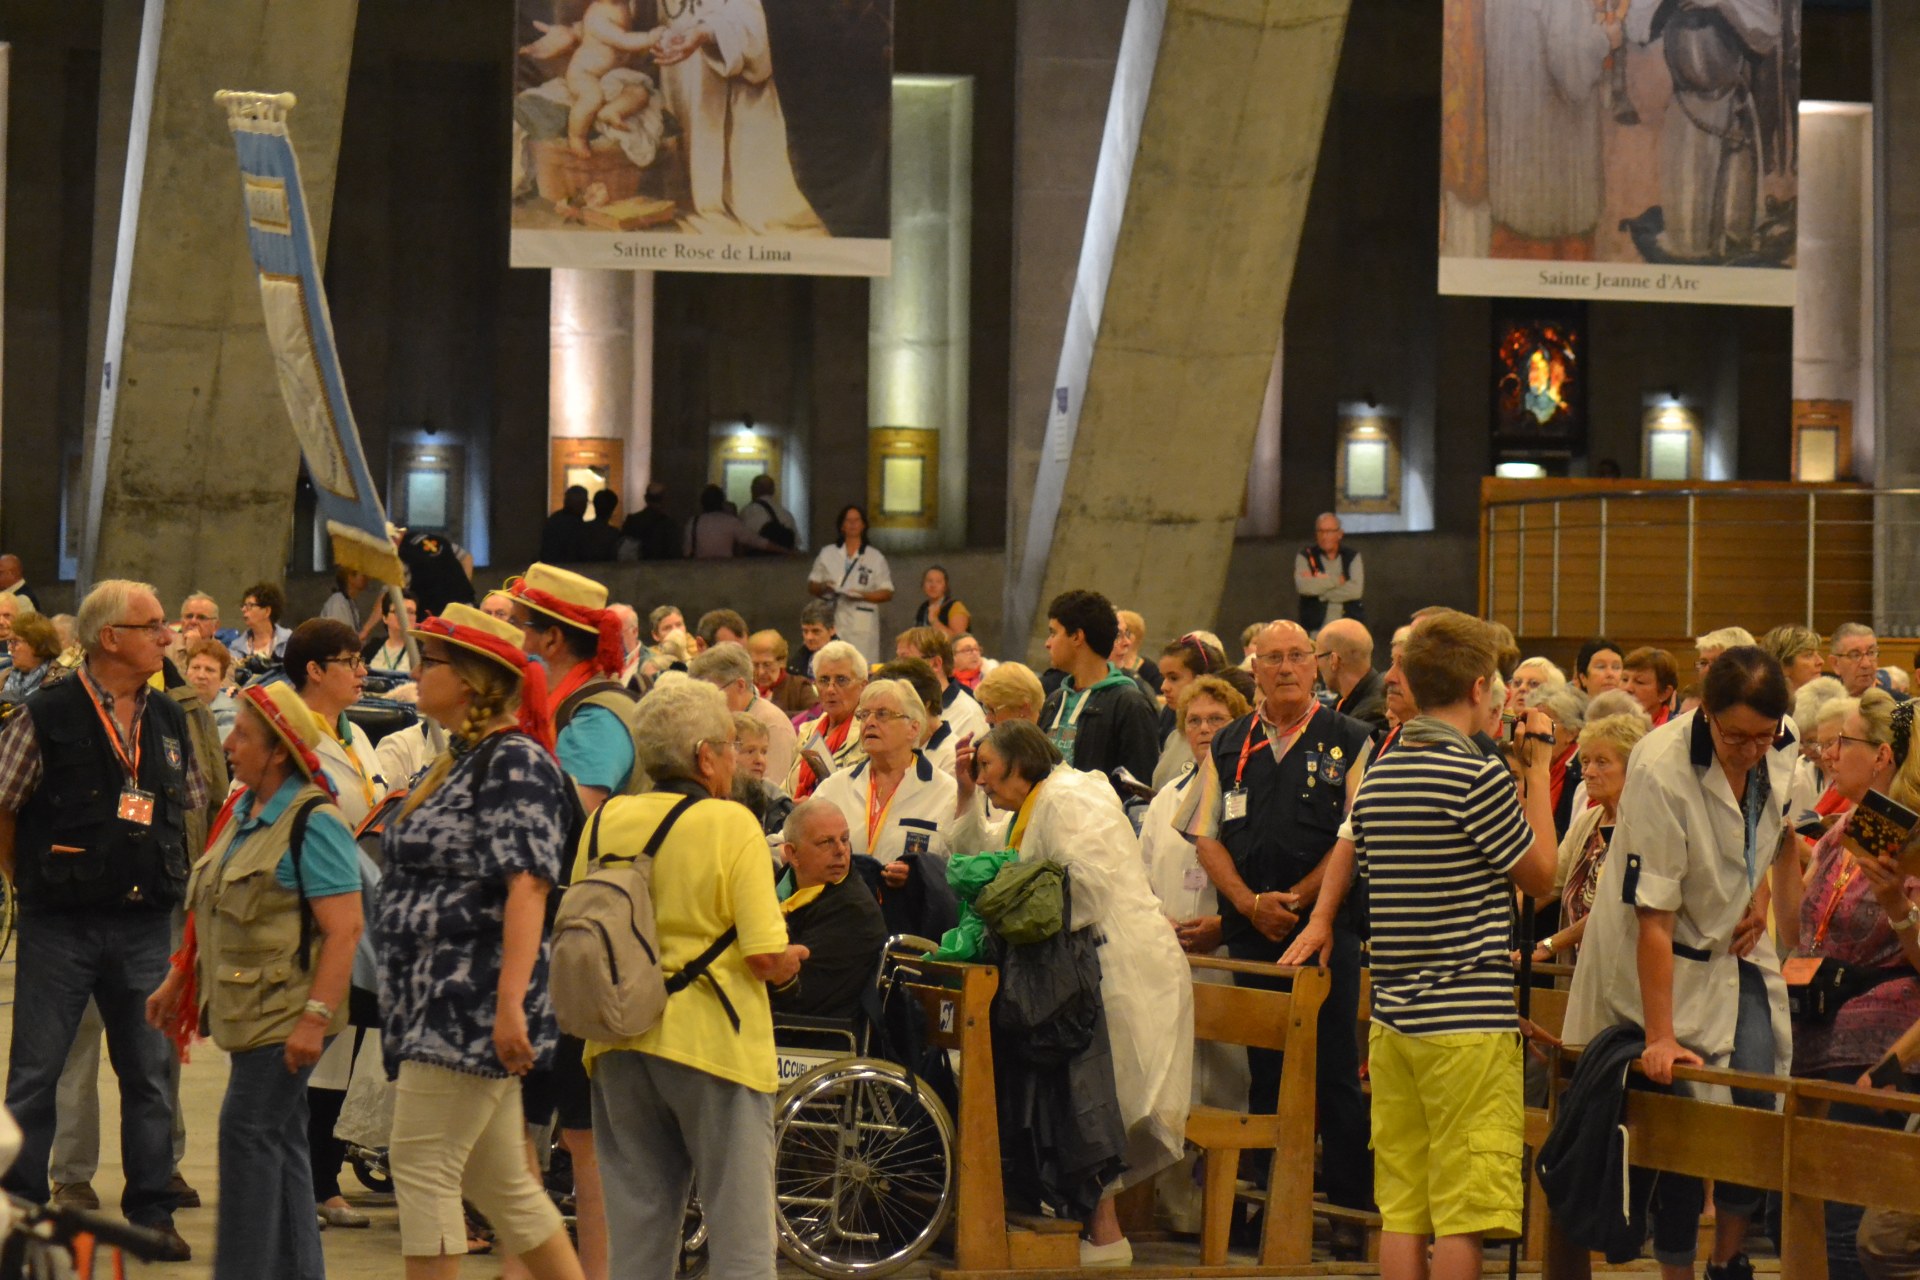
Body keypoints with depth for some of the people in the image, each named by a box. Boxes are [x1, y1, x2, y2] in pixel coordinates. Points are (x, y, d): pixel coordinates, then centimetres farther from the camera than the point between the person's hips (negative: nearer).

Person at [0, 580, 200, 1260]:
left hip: (144, 926, 4)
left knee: (148, 1073, 7)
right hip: (60, 924, -4)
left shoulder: (168, 719, 9)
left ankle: (151, 1212, 14)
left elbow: (187, 804, 20)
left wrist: (163, 879, 13)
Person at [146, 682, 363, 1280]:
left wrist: (315, 1017, -25)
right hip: (248, 1008, 9)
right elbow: (220, 914, 24)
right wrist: (178, 979, 23)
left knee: (249, 1131, -10)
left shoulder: (314, 823, -15)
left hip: (285, 1011, -9)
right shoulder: (244, 812, 13)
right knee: (278, 1141, 11)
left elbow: (344, 928, -20)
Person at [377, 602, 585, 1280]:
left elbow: (527, 887, -20)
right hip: (436, 1007, 10)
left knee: (423, 1167, -11)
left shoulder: (515, 762, -11)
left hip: (473, 1006, -10)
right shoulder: (459, 761, 19)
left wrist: (510, 1002, -28)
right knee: (503, 1184, 11)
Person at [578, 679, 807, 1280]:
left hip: (620, 1046, 5)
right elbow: (766, 957, -14)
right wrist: (791, 962, 7)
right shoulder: (730, 824, -10)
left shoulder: (606, 820, 5)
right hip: (713, 1046, -5)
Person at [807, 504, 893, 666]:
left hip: (862, 627, -1)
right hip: (832, 622, 1)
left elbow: (887, 593, 7)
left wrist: (862, 595, -10)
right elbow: (811, 587, 17)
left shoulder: (875, 557, 10)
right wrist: (824, 587, -6)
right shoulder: (827, 554, 15)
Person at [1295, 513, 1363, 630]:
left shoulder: (1352, 557, 9)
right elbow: (1303, 586, -12)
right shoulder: (1305, 557, 6)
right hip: (1316, 629, -1)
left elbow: (1356, 590, -6)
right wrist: (1337, 580, -7)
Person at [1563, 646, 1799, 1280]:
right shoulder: (1661, 770, -28)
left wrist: (1761, 901, 1)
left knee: (1758, 1106, -8)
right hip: (1667, 962, -5)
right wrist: (1659, 1037, -27)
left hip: (1736, 945, 5)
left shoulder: (1786, 747, -10)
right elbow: (1654, 917, -27)